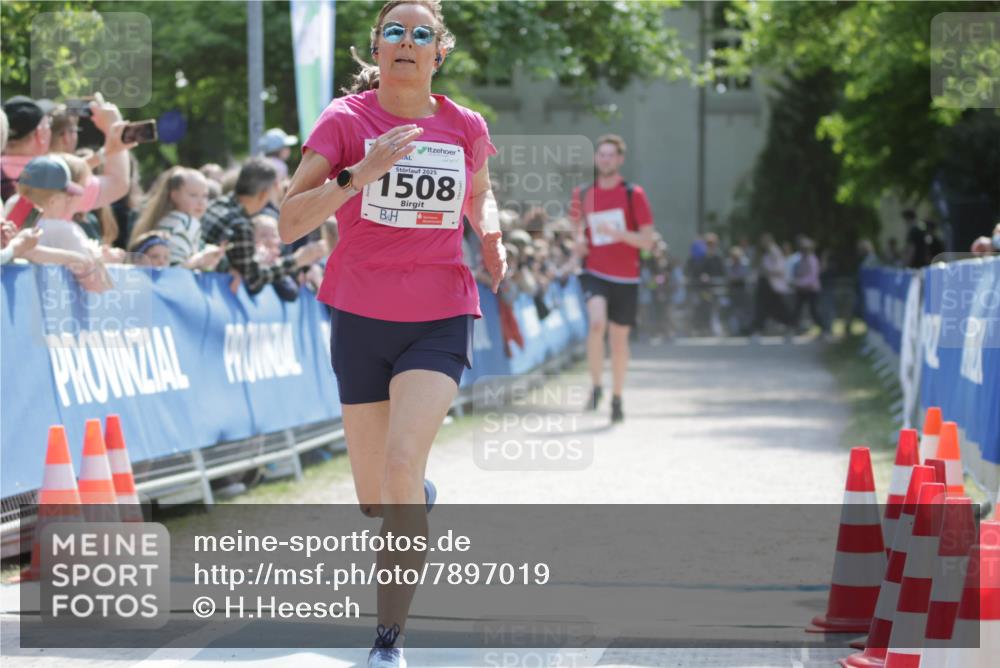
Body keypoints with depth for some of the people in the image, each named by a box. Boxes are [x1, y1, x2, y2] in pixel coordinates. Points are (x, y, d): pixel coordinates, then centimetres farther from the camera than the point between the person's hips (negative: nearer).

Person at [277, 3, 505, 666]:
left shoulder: (467, 128, 3)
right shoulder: (346, 119, -5)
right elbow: (289, 222, -14)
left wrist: (492, 236, 3)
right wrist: (359, 176, -28)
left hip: (440, 320, 0)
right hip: (361, 318, 0)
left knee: (403, 462, -23)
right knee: (375, 502, 7)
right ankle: (420, 500, 47)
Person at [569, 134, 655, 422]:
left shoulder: (633, 194, -4)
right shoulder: (583, 194, 5)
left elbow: (648, 240, -6)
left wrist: (617, 233, -22)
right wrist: (579, 239, 1)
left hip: (626, 278, 0)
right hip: (595, 273, 0)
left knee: (619, 338, 9)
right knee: (596, 323, -26)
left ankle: (617, 399, 27)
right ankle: (596, 386, -9)